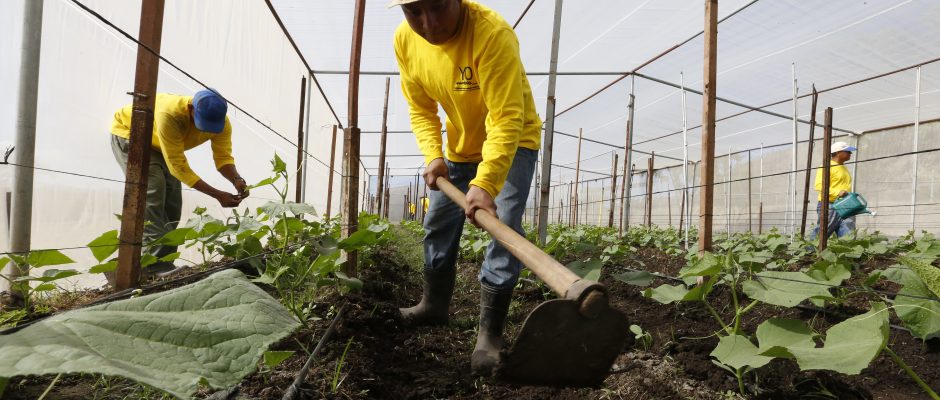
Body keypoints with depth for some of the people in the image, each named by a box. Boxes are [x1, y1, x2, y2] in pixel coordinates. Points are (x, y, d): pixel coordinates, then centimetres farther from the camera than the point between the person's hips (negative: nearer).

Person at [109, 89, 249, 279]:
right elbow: (179, 166, -40)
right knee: (152, 191, -24)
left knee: (172, 202, -2)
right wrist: (217, 195, -44)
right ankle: (157, 265, -23)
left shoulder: (221, 121, -28)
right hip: (128, 133, -6)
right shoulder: (170, 114, -44)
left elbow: (223, 158, -24)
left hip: (156, 144, 6)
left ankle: (156, 263, 8)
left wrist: (237, 180, -46)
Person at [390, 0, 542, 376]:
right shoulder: (405, 39, -13)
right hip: (461, 145, 6)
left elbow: (506, 119, -37)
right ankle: (434, 305, 32)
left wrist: (485, 183, -47)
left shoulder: (492, 33, -33)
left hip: (512, 141, -6)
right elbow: (421, 109, -3)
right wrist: (433, 155, -18)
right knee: (438, 224, 12)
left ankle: (489, 333, -6)